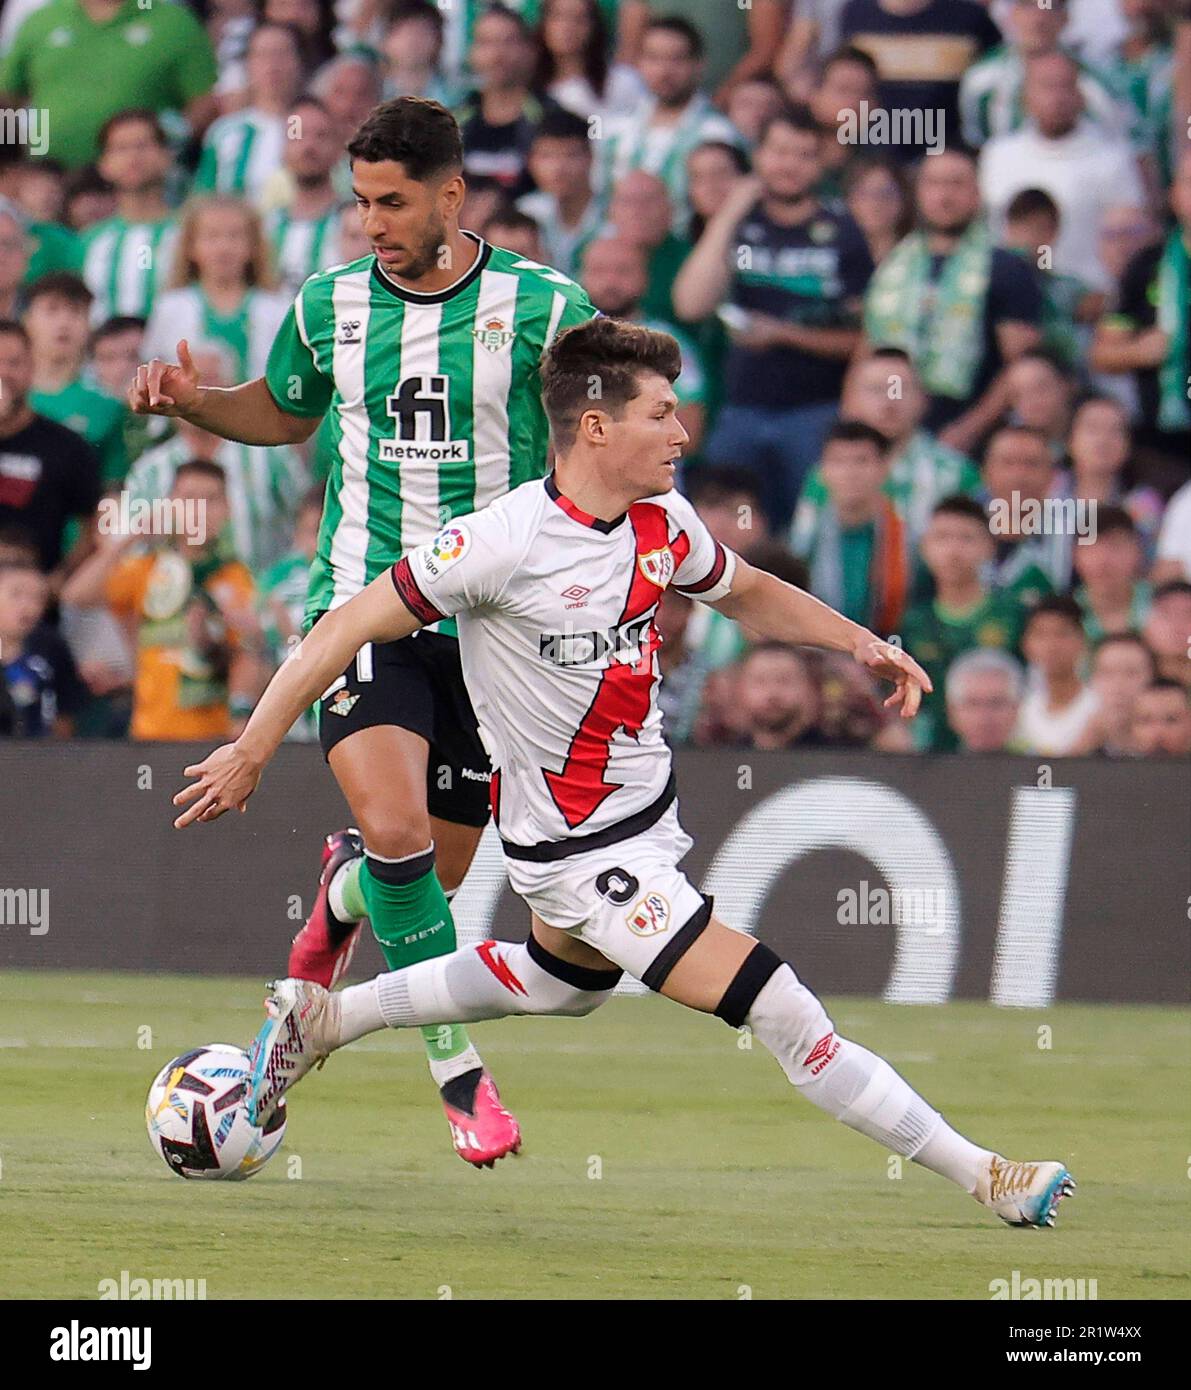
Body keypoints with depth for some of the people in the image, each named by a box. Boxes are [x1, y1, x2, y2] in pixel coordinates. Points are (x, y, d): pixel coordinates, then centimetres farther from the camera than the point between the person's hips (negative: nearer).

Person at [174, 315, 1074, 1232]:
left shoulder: (663, 521, -4)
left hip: (650, 808, 9)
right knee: (777, 1010, -14)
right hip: (578, 849, -9)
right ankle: (974, 1173, -7)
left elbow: (746, 592, 17)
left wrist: (857, 642, 1)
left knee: (561, 984, 34)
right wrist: (252, 751, -15)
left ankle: (322, 1018, 48)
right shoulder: (504, 543, -25)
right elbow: (351, 625, -18)